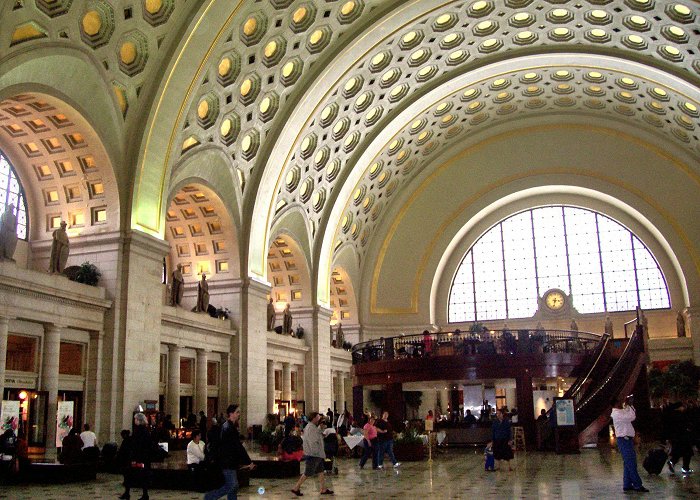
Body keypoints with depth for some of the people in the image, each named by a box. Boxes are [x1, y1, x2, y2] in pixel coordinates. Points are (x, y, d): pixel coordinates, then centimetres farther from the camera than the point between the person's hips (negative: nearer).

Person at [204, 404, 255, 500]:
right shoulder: (229, 428, -19)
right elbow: (238, 447, -21)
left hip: (231, 462, 10)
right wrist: (249, 462, -18)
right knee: (232, 485, -7)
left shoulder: (229, 426, 14)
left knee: (234, 486, 12)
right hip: (228, 463, -10)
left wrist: (244, 462, 20)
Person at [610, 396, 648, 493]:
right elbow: (631, 417, -25)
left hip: (628, 439, 10)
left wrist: (630, 406, 10)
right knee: (631, 464, -8)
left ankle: (627, 485, 16)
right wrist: (629, 406, -14)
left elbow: (632, 416, 20)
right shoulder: (617, 414, -18)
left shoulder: (622, 411, 14)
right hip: (623, 440, -10)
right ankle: (637, 485, -6)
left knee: (628, 463, 12)